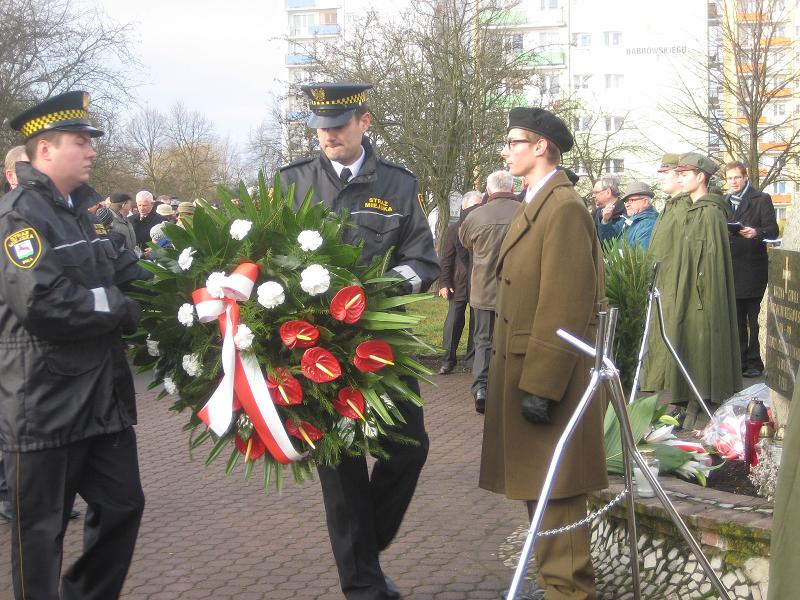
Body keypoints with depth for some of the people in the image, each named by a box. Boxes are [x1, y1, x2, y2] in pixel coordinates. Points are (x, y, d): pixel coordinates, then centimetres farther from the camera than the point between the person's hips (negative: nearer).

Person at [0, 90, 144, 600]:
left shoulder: (80, 210, 15)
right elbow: (41, 302, -27)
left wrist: (123, 304, 2)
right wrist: (122, 309, -15)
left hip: (103, 394, 9)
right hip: (45, 402, -9)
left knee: (123, 504, 14)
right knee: (41, 529, 4)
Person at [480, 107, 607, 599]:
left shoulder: (564, 207, -16)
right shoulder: (537, 204, 15)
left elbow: (565, 308, -22)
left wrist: (540, 386, -23)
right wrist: (518, 375, 17)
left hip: (548, 375, -10)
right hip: (525, 367, 10)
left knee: (555, 491, -2)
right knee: (540, 486, 18)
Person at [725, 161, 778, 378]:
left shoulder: (761, 199, 1)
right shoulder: (725, 202, 17)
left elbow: (773, 230, -7)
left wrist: (756, 232, -25)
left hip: (752, 268, -5)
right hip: (732, 268, 5)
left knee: (753, 318, -3)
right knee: (737, 318, 8)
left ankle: (754, 362, 1)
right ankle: (741, 360, 13)